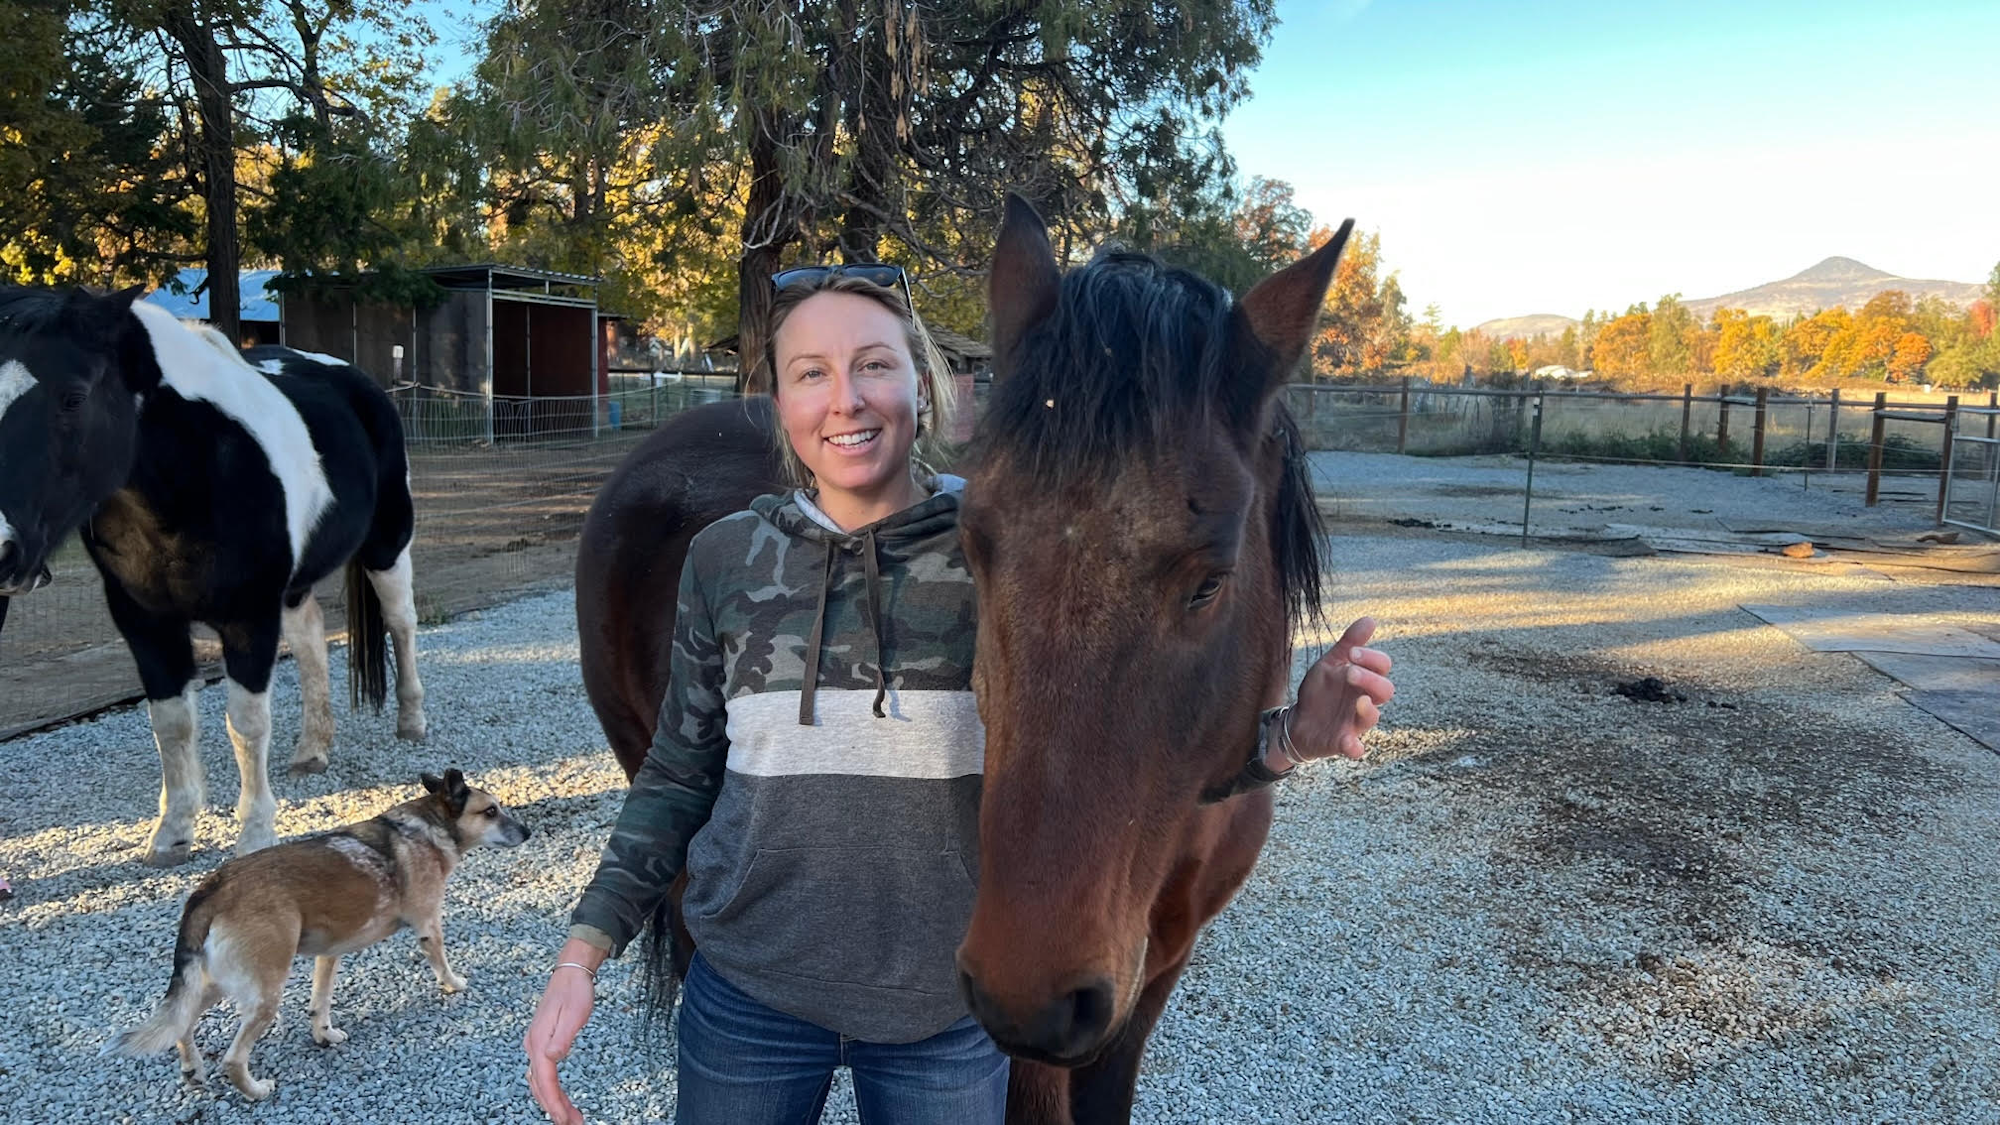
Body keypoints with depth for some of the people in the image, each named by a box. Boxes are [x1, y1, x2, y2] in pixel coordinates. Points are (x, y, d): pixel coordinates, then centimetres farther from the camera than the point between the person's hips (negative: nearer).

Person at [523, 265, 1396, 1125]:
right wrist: (585, 949, -3)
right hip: (749, 995, 2)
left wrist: (1288, 738, -23)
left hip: (949, 1004, -1)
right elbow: (680, 773, 5)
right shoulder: (726, 559, -5)